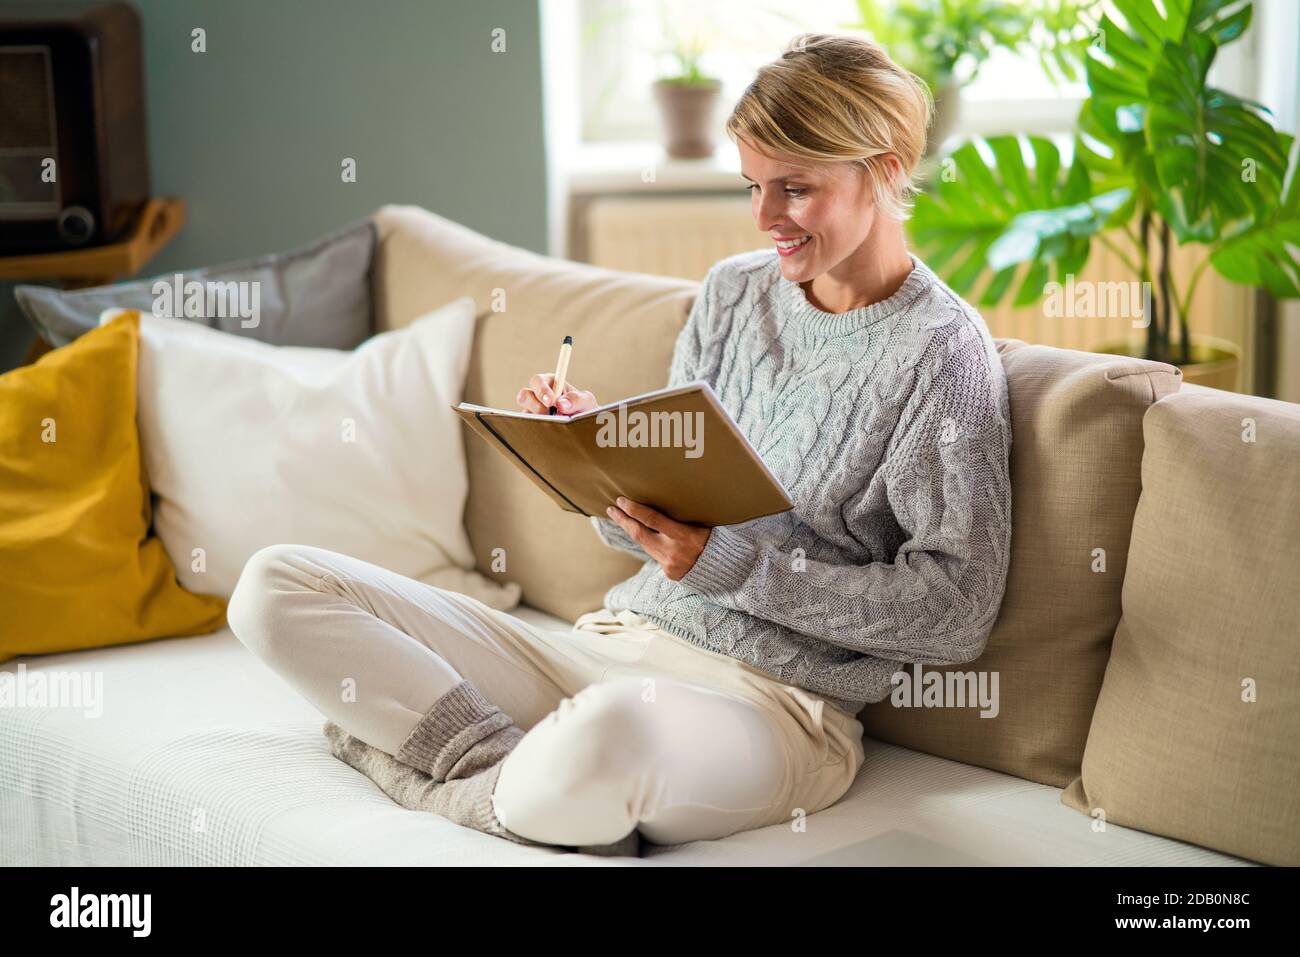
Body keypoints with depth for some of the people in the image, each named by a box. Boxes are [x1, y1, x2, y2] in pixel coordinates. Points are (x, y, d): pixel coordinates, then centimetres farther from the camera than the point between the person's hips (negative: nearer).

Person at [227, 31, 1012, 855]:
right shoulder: (733, 292, 13)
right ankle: (512, 764, -15)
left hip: (777, 704, -7)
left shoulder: (941, 353, -6)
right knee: (275, 586, -2)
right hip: (611, 646, 7)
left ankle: (472, 784, -12)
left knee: (609, 727, -46)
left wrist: (736, 566, -17)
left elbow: (958, 614, -11)